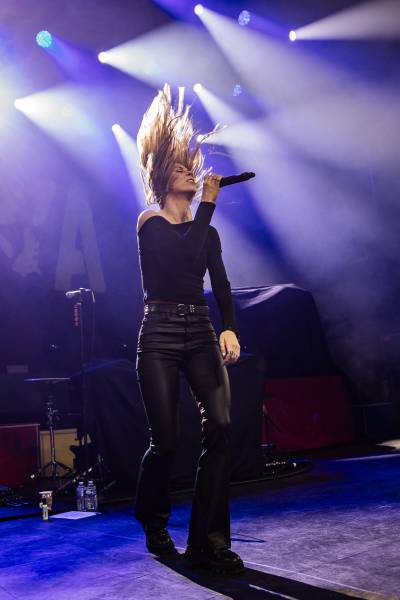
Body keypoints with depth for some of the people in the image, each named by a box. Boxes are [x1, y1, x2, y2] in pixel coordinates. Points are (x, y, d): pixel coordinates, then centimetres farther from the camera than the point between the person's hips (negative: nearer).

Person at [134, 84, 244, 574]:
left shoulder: (207, 232, 16)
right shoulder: (150, 222, 1)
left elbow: (221, 287, 7)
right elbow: (187, 257, -16)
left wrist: (229, 329, -9)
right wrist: (208, 203, -10)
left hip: (201, 333, 4)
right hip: (160, 335, -4)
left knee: (220, 426, -15)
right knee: (165, 442, -4)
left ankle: (208, 542, -6)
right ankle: (154, 524, 26)